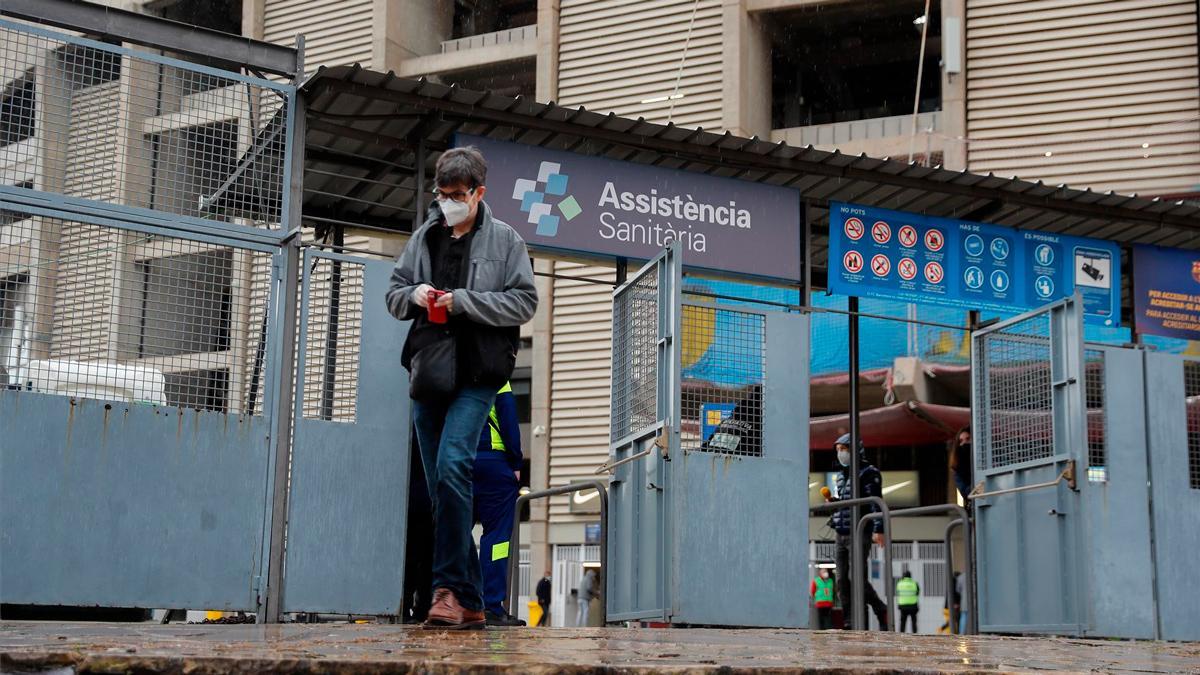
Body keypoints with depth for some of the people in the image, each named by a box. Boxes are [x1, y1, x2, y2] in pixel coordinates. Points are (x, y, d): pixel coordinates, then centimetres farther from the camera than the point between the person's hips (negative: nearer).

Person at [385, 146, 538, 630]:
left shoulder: (504, 240, 3)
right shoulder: (424, 237, 13)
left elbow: (524, 302, -3)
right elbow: (393, 295, 18)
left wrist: (464, 301, -12)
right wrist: (414, 295, -4)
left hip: (476, 374, -5)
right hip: (428, 372, 5)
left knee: (452, 468, -23)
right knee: (442, 485, 5)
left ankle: (450, 587, -18)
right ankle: (469, 603, 12)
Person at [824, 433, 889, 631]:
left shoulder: (868, 473, -4)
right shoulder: (842, 475, 19)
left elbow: (875, 502, -12)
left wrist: (878, 528, -22)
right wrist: (833, 501, 8)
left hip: (859, 534, -8)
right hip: (841, 535, 8)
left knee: (859, 579, -13)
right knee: (842, 581, 2)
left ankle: (882, 612, 5)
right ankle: (850, 622, 6)